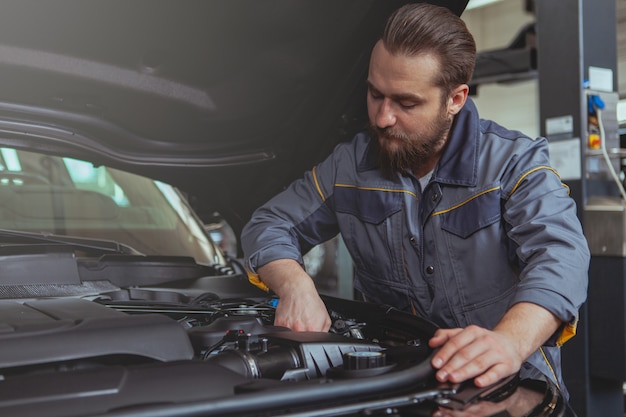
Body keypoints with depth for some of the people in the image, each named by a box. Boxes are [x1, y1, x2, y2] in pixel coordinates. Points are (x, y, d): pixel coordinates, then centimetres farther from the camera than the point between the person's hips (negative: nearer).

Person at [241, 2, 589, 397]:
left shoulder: (515, 164, -8)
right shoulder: (349, 166, 4)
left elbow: (560, 254, -25)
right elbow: (269, 226, 10)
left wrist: (511, 341, -47)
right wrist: (296, 287, -14)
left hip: (508, 383, -2)